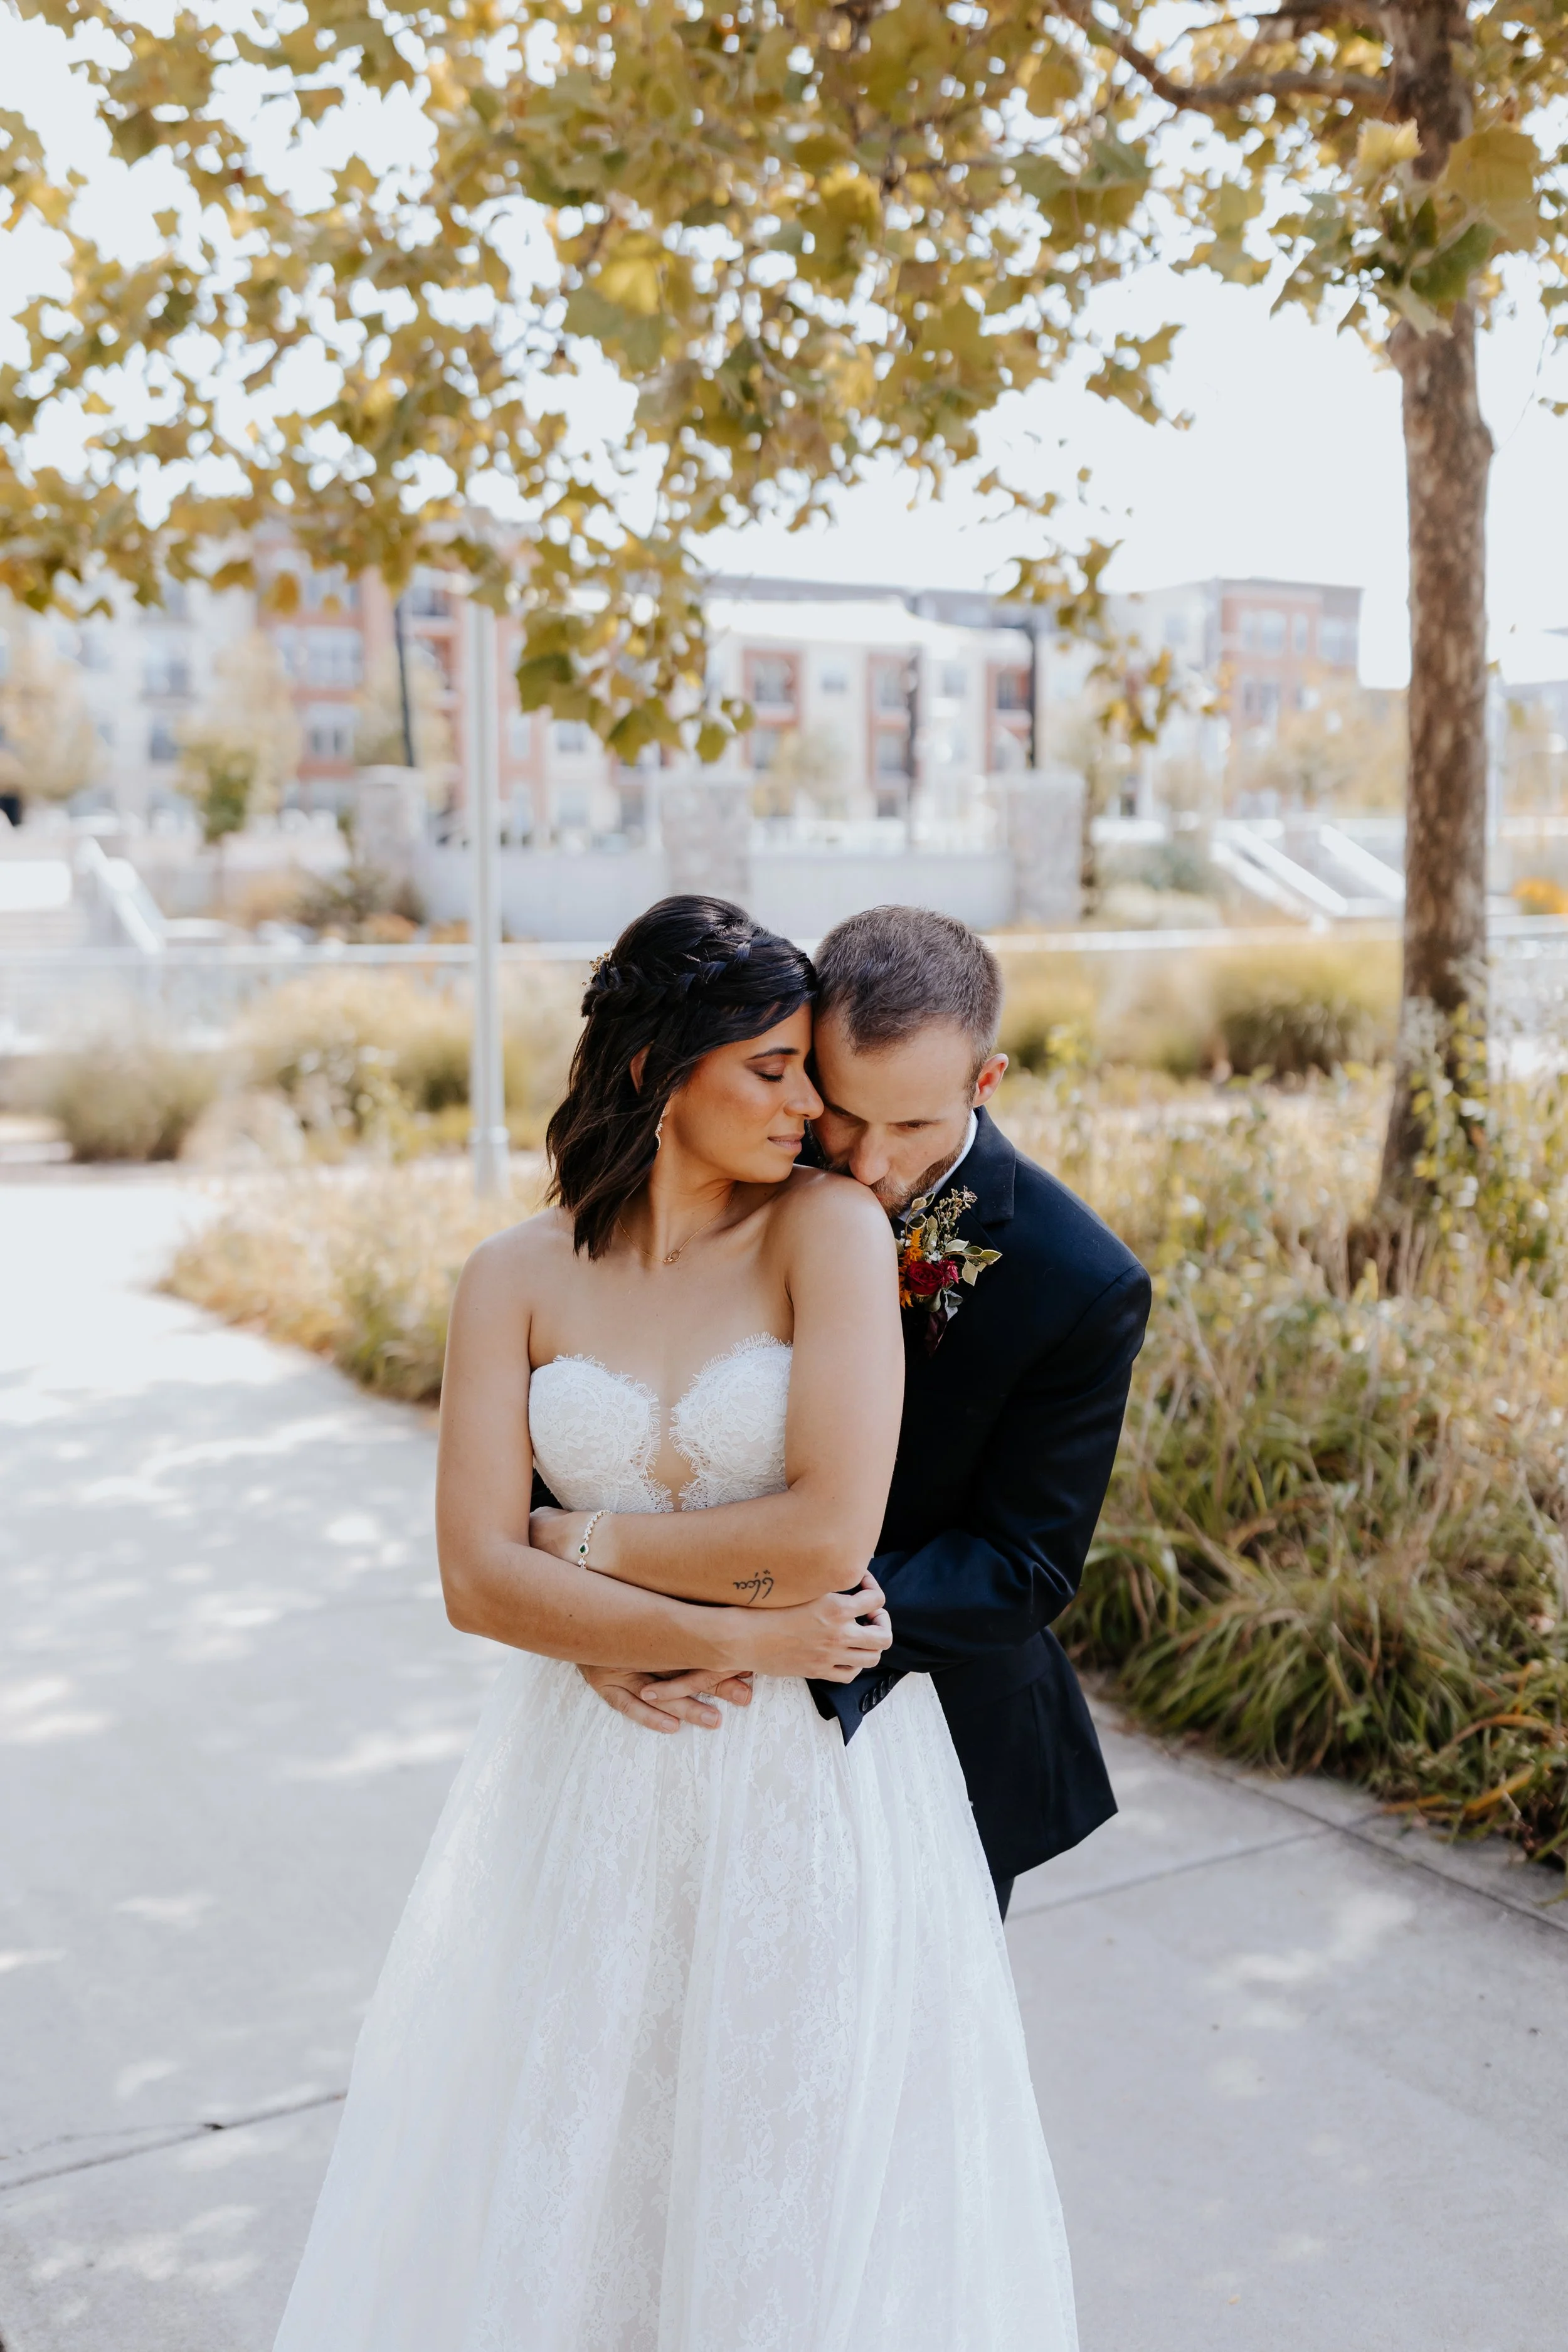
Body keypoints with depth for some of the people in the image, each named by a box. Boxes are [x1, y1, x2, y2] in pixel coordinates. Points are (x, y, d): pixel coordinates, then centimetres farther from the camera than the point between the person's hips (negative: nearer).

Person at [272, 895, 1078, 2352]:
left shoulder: (832, 1227, -11)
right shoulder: (517, 1279, -4)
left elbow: (830, 1534, -20)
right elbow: (478, 1580, -10)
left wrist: (593, 1543, -9)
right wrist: (732, 1638, -15)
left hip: (815, 1788, -2)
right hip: (592, 1790, 2)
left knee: (803, 2193, 14)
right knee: (572, 2171, 17)